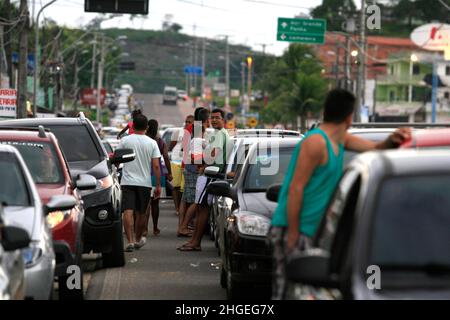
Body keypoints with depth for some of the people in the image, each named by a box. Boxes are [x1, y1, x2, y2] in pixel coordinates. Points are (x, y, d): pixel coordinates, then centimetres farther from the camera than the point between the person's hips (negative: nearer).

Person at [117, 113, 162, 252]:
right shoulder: (152, 143, 1)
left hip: (127, 182, -1)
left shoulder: (125, 141, -1)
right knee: (141, 213, 15)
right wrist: (158, 185, 2)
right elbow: (156, 166, -3)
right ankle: (138, 239, 31)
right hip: (145, 182, 2)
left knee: (128, 212, -8)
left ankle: (130, 241, -20)